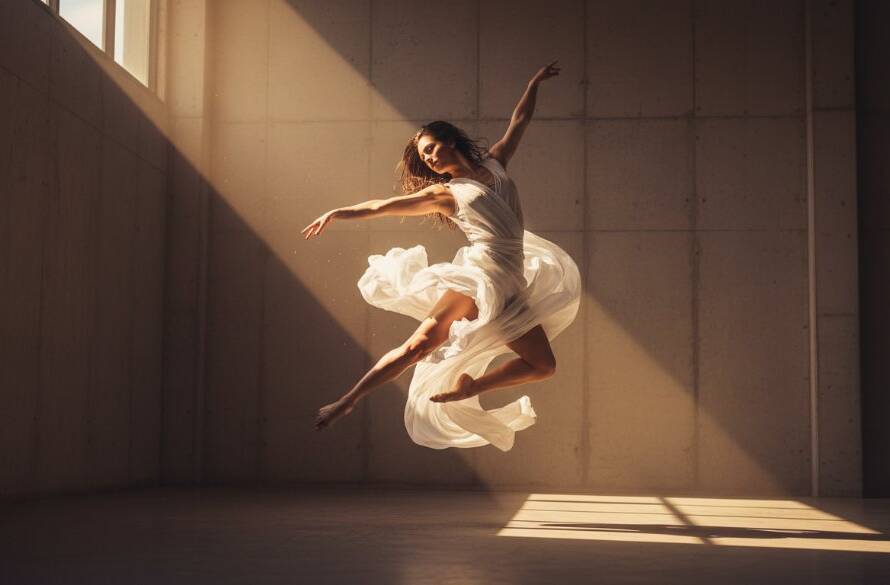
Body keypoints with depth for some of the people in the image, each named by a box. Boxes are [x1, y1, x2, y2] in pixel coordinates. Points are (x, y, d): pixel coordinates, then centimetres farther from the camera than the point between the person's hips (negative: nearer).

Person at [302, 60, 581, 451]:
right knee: (421, 345, -20)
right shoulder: (444, 193, 9)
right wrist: (338, 212, 0)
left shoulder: (495, 164, 19)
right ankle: (347, 401, -14)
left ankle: (464, 390, 11)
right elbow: (383, 206, 7)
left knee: (543, 366, 2)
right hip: (480, 272, -5)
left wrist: (535, 83, 35)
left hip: (512, 286, 5)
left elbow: (519, 120, 30)